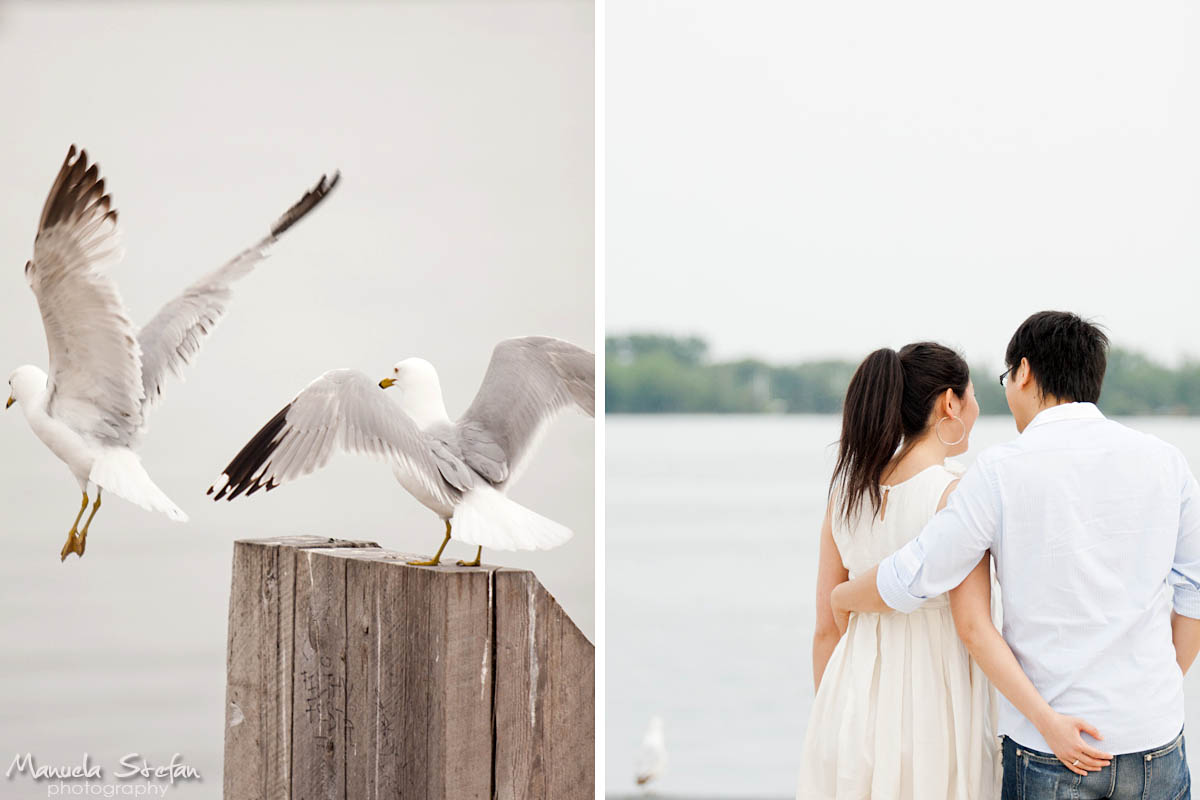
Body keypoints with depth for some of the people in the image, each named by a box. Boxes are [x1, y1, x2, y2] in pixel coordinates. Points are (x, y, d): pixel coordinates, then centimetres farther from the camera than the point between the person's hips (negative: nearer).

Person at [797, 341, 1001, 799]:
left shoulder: (846, 488, 5)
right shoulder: (956, 495, -13)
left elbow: (827, 627, 9)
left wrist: (829, 725, 18)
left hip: (857, 702, 6)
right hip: (933, 702, -6)